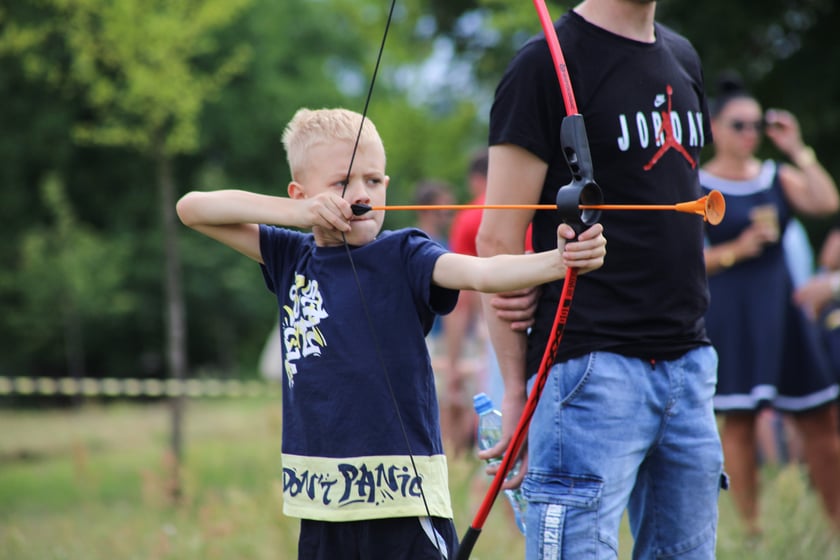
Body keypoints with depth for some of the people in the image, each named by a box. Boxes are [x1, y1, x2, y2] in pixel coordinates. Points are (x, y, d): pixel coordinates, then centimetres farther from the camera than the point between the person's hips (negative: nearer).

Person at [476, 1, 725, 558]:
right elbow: (497, 241, -8)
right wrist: (516, 388, -9)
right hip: (594, 366, -7)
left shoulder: (682, 58, 16)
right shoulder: (547, 65, -7)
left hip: (689, 361, 7)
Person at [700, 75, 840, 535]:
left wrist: (797, 150, -5)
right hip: (730, 317, -4)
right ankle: (751, 529, 0)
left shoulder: (777, 177, 12)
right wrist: (736, 250, -16)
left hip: (781, 307, 4)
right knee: (738, 422, -6)